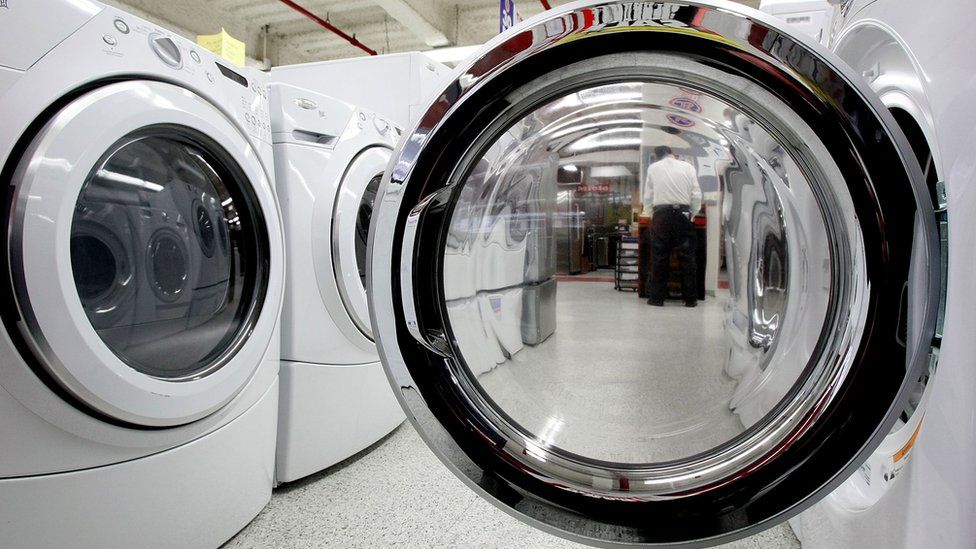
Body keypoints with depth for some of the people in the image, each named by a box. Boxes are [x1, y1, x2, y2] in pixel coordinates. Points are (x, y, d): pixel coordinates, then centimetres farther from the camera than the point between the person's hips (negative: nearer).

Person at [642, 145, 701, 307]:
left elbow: (647, 196, 7)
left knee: (659, 257, 4)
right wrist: (692, 215, 15)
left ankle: (657, 297, 7)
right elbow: (696, 194, 5)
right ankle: (690, 298, 8)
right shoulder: (687, 167, 9)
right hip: (683, 214, 1)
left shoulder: (653, 168, 9)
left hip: (661, 215, 0)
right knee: (687, 257, 5)